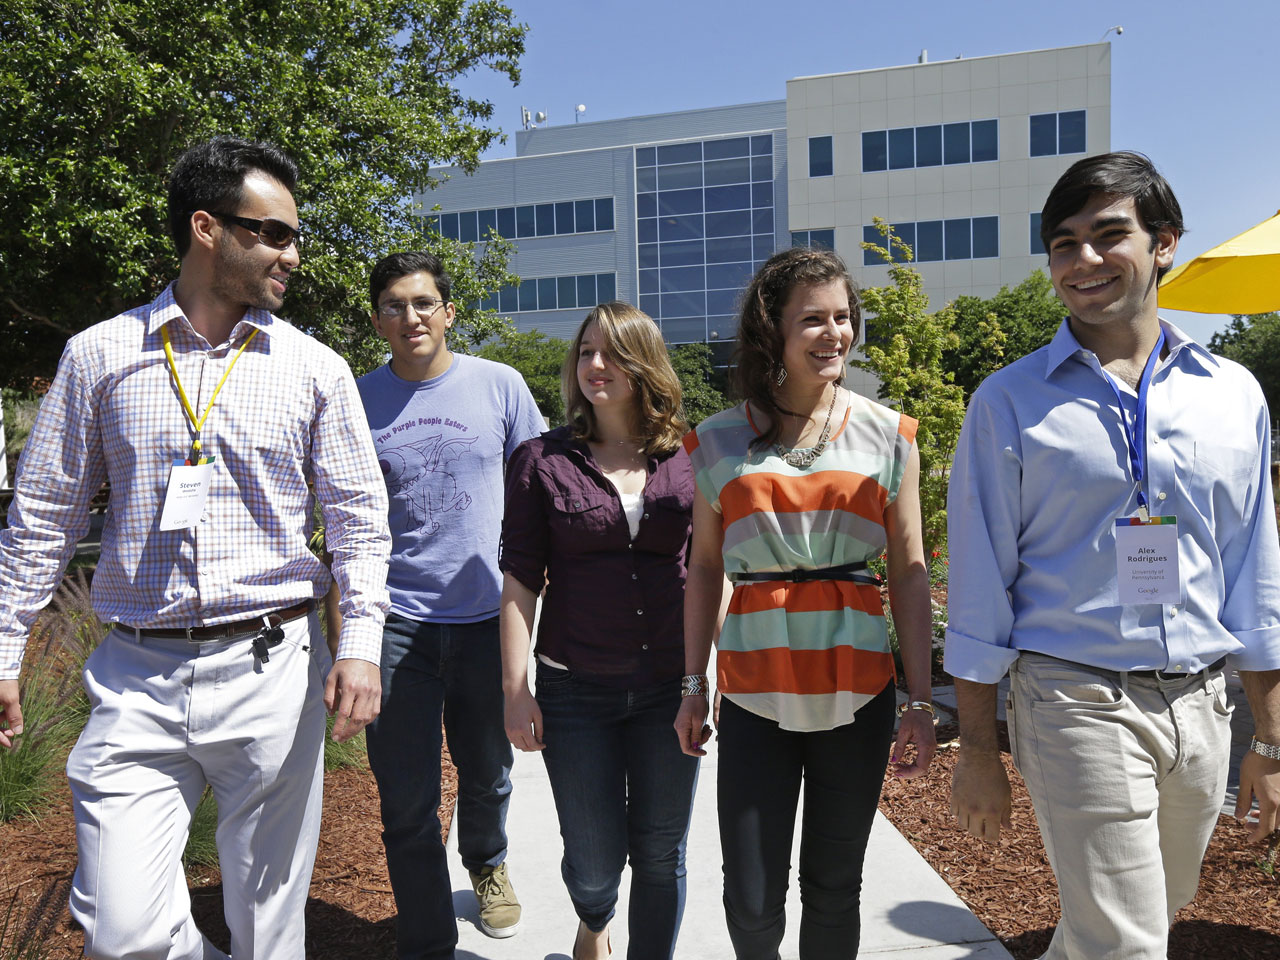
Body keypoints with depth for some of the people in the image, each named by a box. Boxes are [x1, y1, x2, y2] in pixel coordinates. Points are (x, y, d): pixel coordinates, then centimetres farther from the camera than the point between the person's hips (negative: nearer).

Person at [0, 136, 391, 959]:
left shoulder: (316, 369, 2)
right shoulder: (100, 355, 4)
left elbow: (359, 518, 2)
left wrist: (360, 642, -10)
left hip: (272, 669, 0)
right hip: (137, 677, 1)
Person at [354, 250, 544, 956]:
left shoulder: (499, 384, 0)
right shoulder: (357, 400, 1)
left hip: (486, 614, 1)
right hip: (396, 621, 0)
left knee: (487, 775, 19)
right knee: (407, 804, 4)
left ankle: (487, 862, 51)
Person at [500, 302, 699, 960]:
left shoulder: (688, 460, 1)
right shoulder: (542, 461, -2)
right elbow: (519, 581, -3)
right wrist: (516, 689, -6)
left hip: (669, 687, 1)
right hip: (576, 690, -1)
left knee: (661, 855, 12)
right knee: (595, 861, 10)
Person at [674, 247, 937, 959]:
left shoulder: (889, 436, 2)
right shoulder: (719, 442, 1)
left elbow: (910, 574, 3)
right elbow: (705, 570, 8)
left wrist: (921, 700, 0)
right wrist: (694, 685, 7)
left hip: (858, 689, 1)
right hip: (755, 690, 0)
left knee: (835, 886, 12)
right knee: (751, 901, 5)